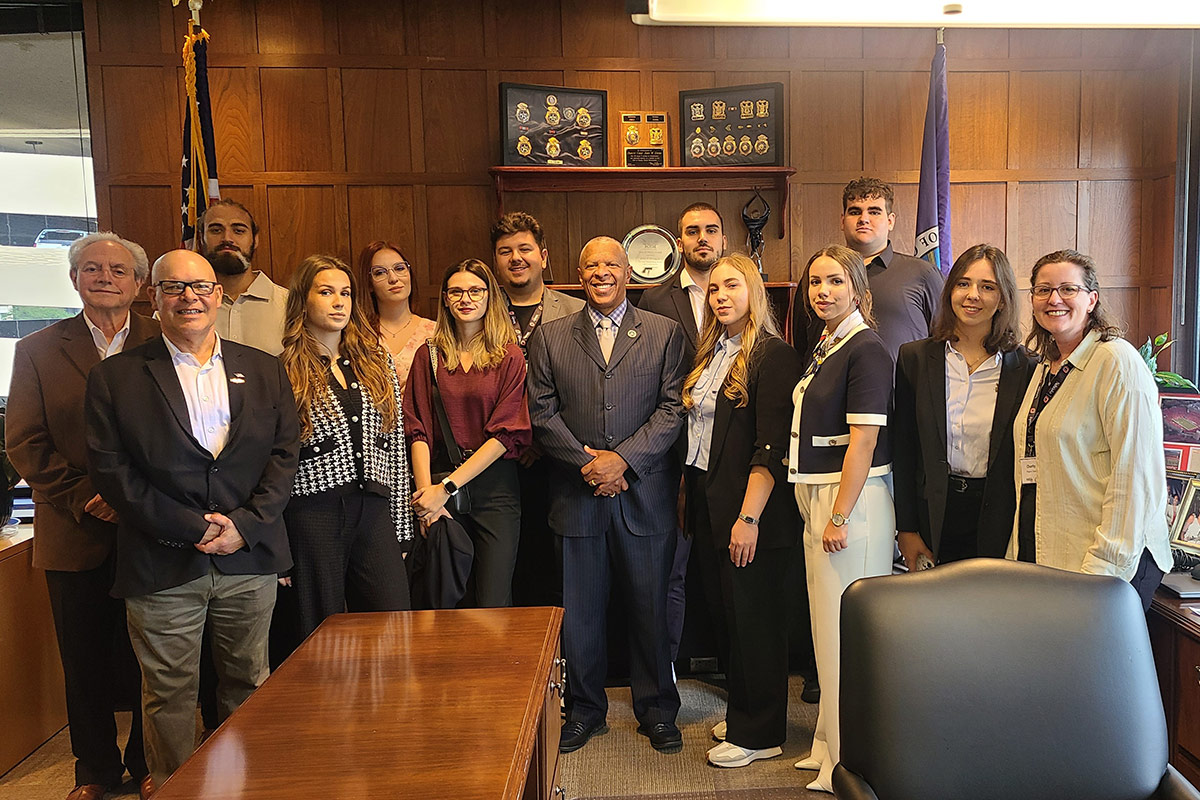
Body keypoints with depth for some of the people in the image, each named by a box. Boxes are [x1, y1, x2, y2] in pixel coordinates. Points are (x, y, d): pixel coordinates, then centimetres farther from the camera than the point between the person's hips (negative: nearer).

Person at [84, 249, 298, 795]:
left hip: (250, 558, 2)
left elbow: (284, 454, 3)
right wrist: (189, 527, -13)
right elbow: (110, 468, -6)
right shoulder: (114, 377, 1)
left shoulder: (264, 370, 8)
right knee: (169, 694, 8)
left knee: (250, 684, 14)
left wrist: (246, 523, -10)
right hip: (162, 565, -2)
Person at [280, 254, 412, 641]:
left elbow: (395, 445, 12)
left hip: (373, 511, 3)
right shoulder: (283, 370, 0)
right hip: (313, 513, -3)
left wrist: (400, 526, 9)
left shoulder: (376, 360, 11)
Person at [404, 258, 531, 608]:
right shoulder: (429, 355, 7)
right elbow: (418, 429, 2)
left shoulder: (510, 357, 0)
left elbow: (506, 433, -7)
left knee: (492, 605, -2)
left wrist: (447, 487, -12)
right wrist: (426, 491, -11)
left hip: (494, 487, -2)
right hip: (440, 486, 2)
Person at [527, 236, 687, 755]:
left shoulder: (665, 333, 5)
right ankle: (585, 711, 27)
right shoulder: (549, 337, 8)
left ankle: (656, 711, 26)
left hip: (645, 493, -1)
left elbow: (672, 408, -2)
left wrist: (622, 459, -13)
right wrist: (587, 462, -9)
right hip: (576, 494, 1)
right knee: (579, 610, 9)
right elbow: (543, 413, 2)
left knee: (650, 608, 8)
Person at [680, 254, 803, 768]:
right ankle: (740, 712, 30)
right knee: (728, 612, 15)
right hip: (707, 503, 7)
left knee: (755, 616, 3)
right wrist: (688, 489, 8)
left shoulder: (773, 356, -11)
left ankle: (760, 734, 17)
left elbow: (771, 448, -16)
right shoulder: (711, 354, 14)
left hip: (749, 513, -7)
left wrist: (749, 517, -20)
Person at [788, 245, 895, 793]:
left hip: (853, 500, -9)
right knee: (827, 626, 16)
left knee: (847, 629, -2)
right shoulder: (823, 348, 15)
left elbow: (864, 441, -17)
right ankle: (830, 744, 30)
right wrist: (820, 512, 15)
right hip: (817, 498, 9)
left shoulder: (866, 350, -12)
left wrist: (839, 517, -19)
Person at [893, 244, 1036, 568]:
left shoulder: (1024, 368, -3)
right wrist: (906, 528, -1)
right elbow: (903, 448, 2)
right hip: (933, 515, 1)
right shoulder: (915, 357, 1)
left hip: (996, 526, -1)